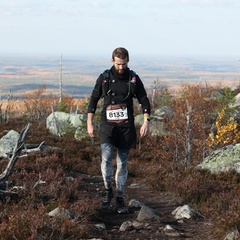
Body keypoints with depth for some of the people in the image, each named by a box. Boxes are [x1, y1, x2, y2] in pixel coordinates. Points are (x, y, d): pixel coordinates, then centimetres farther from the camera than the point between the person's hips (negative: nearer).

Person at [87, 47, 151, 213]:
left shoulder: (134, 78, 3)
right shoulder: (104, 78, 2)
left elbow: (144, 100, 6)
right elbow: (94, 100, 8)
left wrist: (146, 121, -7)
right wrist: (90, 123, 4)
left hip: (126, 126, 1)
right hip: (107, 125, -1)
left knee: (123, 163, 5)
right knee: (106, 158, -17)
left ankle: (120, 198, 15)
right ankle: (108, 190, 5)